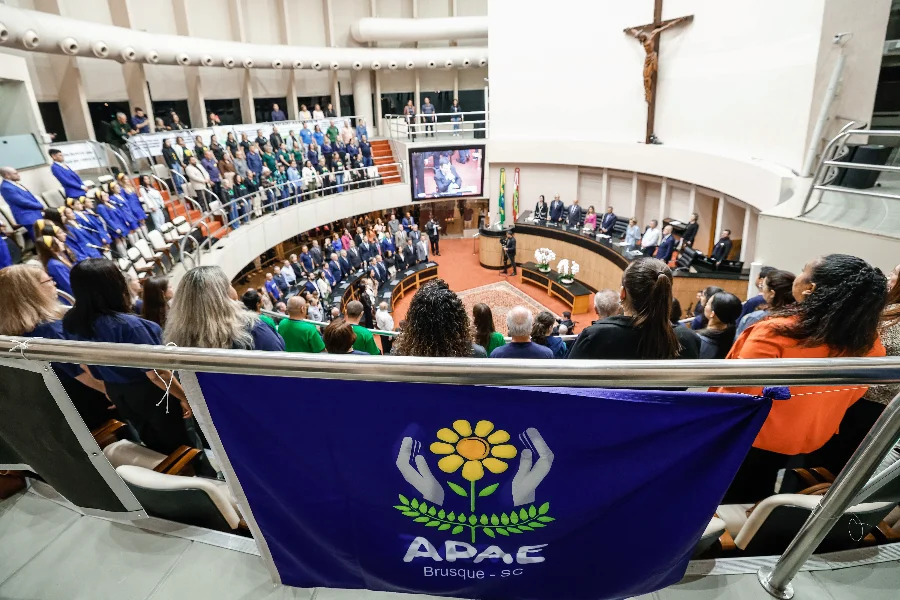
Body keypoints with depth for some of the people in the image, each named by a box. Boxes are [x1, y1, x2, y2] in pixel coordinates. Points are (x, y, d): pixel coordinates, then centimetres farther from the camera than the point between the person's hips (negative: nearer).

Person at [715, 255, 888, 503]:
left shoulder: (776, 332, -31)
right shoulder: (869, 346, -11)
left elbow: (738, 393, -23)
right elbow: (848, 397, 5)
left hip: (750, 442, -5)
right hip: (807, 445, 6)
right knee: (754, 507, 27)